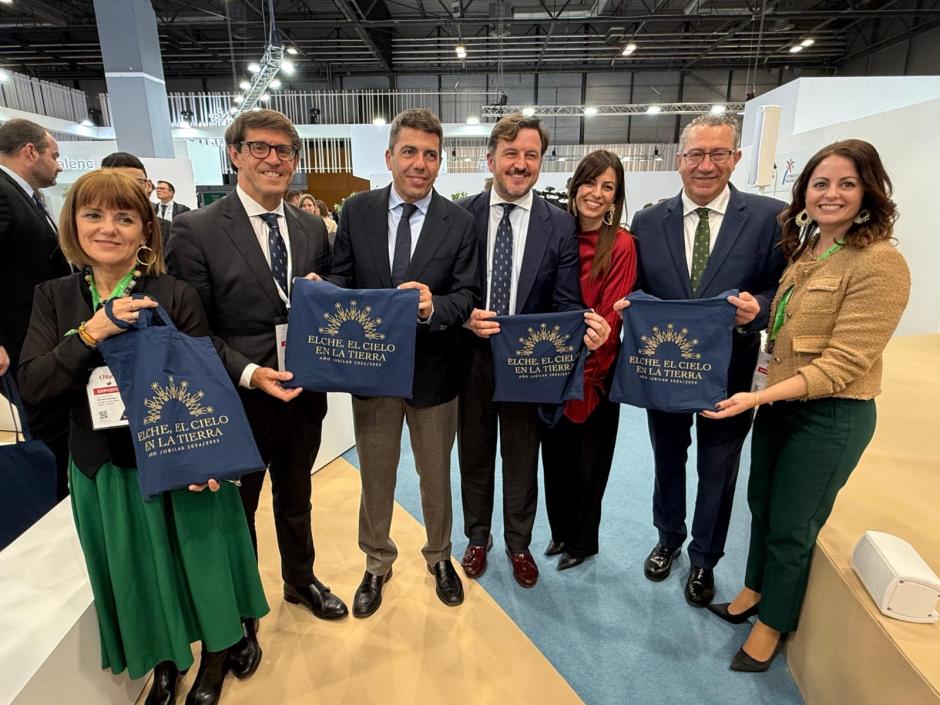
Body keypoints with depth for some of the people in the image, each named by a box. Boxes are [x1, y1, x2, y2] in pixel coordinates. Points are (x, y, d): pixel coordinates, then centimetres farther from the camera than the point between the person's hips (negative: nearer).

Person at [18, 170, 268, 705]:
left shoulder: (177, 296, -10)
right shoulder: (54, 298, 0)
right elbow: (33, 386, -9)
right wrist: (92, 332, -25)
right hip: (103, 470, 3)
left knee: (199, 562, 14)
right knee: (138, 575, 19)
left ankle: (217, 655, 42)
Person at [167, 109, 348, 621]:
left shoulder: (313, 229, 4)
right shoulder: (196, 230, -11)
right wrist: (249, 373, -23)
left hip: (303, 394, 4)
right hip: (239, 400, -4)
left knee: (296, 500, 24)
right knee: (236, 509, 18)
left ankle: (300, 580, 49)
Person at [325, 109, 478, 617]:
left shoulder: (458, 223, -6)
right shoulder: (357, 211, -1)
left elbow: (468, 296, -9)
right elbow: (341, 281, -1)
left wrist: (434, 306, -30)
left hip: (433, 371, -1)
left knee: (436, 476, 18)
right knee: (375, 477, 18)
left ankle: (439, 557, 45)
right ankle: (376, 565, 42)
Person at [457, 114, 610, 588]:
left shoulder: (559, 225, -4)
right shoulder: (460, 216, -5)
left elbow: (566, 302, -5)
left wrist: (588, 327, -26)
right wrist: (464, 317, -22)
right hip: (471, 357, 1)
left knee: (522, 459, 16)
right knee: (474, 455, 18)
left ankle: (518, 543, 41)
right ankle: (478, 538, 43)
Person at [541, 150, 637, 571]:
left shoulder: (621, 245, -12)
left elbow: (612, 315, -15)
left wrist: (583, 367, -19)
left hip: (594, 370, -4)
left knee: (588, 457, 13)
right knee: (555, 452, 17)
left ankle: (583, 540, 35)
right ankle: (560, 530, 40)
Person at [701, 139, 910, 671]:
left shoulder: (880, 263, -19)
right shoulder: (805, 251, 6)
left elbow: (842, 364, -24)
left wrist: (757, 396, -29)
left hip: (830, 416, -7)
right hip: (780, 402, 7)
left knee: (791, 526, 10)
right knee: (762, 504, 21)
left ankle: (773, 623, 35)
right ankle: (756, 589, 45)